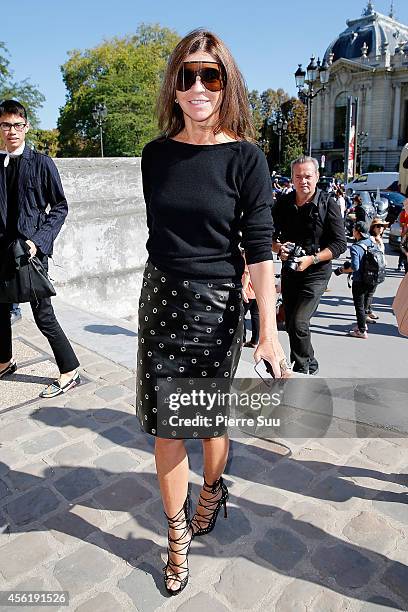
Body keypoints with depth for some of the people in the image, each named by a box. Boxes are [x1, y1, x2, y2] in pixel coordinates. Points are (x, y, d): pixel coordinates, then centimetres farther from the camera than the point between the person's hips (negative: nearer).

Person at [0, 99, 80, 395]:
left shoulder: (41, 163, -4)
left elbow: (60, 206, -3)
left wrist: (38, 241, -13)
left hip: (32, 249, -5)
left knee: (43, 315, -3)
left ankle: (70, 371, 9)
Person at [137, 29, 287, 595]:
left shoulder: (244, 159, -7)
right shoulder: (157, 154, 4)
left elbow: (260, 250, -11)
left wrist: (269, 332, -15)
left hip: (217, 307, -3)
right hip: (161, 300, 3)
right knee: (166, 425, 6)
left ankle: (212, 490, 44)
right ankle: (179, 537, 26)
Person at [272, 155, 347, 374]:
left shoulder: (328, 204, -9)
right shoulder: (283, 203, 2)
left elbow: (340, 244, -10)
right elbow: (270, 235, 10)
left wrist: (312, 259, -21)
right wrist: (279, 248, -11)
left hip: (316, 273, -5)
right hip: (289, 271, 5)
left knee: (298, 324, -15)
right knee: (290, 324, 13)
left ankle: (303, 369, 7)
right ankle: (310, 366, 34)